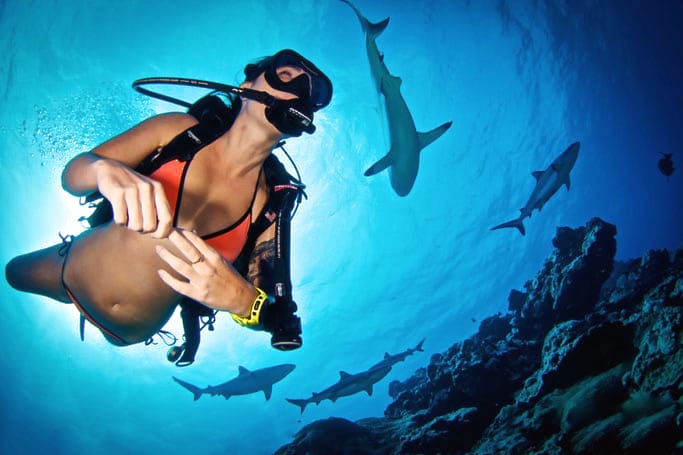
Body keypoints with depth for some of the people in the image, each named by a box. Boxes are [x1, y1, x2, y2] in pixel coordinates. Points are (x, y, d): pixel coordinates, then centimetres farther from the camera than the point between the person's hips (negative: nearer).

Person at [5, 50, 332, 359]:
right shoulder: (179, 130, -21)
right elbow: (71, 174, -19)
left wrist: (241, 298, -43)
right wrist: (108, 169, -44)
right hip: (75, 270, 1)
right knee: (14, 272, 29)